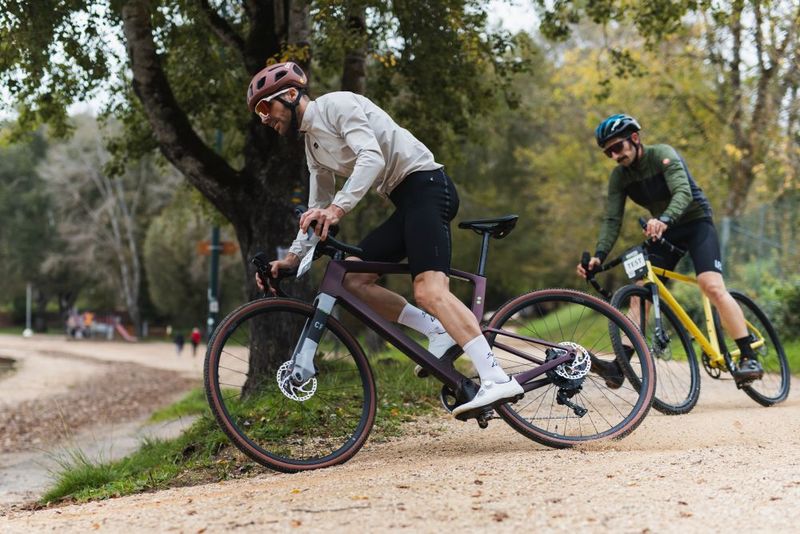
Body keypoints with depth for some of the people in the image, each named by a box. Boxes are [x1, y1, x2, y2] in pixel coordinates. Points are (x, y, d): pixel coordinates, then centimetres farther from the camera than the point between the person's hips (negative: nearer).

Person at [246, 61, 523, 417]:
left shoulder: (337, 104, -6)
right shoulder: (313, 145, 22)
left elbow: (372, 158, -22)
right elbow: (317, 211, 26)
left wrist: (339, 207, -33)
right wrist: (292, 257, 16)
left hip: (425, 185, -10)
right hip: (406, 202, 10)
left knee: (429, 289, -25)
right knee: (352, 277, 4)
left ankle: (497, 380, -35)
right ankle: (439, 332, 2)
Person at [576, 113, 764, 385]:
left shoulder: (662, 155, -20)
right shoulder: (619, 176, -3)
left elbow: (683, 192, -34)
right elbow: (612, 219, -8)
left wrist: (663, 219, -55)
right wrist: (599, 256, -25)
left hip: (696, 224, -6)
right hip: (664, 232, 6)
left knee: (713, 288, -23)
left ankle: (749, 359, -20)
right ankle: (620, 366, -10)